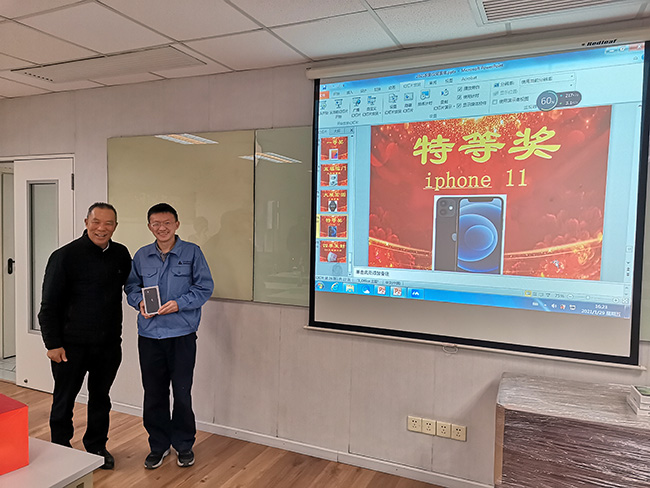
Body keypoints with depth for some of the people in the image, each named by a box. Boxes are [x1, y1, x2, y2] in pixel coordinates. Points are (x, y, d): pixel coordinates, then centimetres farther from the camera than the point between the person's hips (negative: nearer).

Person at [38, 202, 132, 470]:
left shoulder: (121, 254, 2)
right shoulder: (65, 256, -11)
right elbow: (49, 305, -8)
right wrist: (53, 343, -10)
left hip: (109, 345, 4)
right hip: (72, 345, -4)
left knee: (101, 398, 17)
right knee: (64, 400, 12)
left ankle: (96, 447, 35)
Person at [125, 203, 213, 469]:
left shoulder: (192, 252, -3)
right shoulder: (141, 256, 8)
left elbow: (205, 287, -4)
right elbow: (132, 286, 16)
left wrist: (179, 303, -16)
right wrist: (140, 302, -5)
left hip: (182, 334, -3)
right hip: (149, 335, 3)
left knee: (182, 392, 7)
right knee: (153, 393, 11)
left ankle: (183, 445, 27)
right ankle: (159, 445, 30)